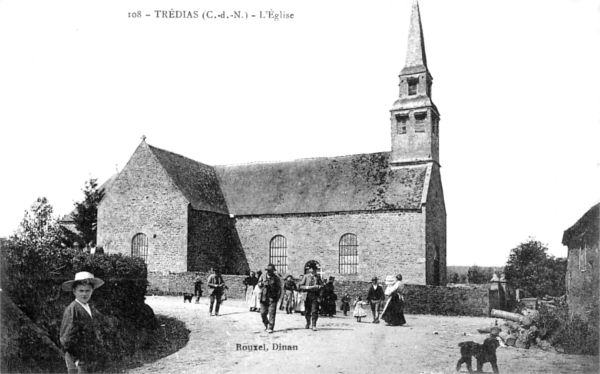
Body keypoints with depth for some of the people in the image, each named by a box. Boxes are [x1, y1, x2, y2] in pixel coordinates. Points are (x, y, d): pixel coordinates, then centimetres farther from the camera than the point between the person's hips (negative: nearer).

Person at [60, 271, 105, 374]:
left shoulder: (92, 310, 9)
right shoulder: (72, 310, -13)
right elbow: (66, 337, -14)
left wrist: (96, 358, 12)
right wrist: (76, 359, -16)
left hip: (91, 359, 7)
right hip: (77, 359, -7)